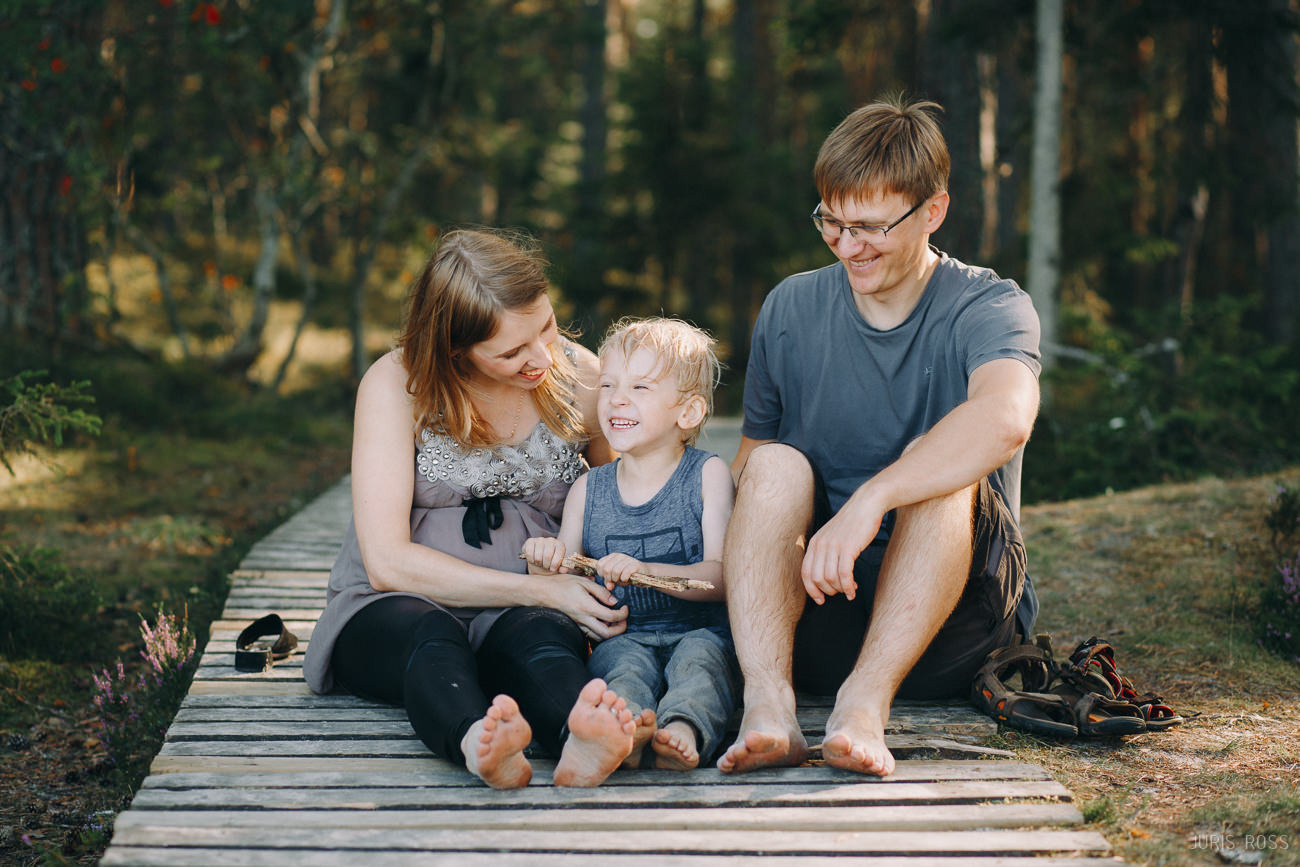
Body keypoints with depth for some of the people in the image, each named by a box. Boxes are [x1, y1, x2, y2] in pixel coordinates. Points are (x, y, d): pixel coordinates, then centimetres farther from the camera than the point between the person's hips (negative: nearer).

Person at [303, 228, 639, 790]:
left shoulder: (577, 376, 0)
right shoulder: (397, 384, -10)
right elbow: (388, 562, -16)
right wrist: (542, 589, -21)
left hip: (525, 614, 2)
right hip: (388, 613, -2)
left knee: (540, 636, -34)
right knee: (428, 634, -37)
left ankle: (581, 742, -67)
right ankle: (479, 745, -69)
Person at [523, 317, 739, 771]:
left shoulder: (708, 475, 2)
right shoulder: (588, 489, 12)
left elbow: (720, 576, -8)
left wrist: (646, 571, -25)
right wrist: (550, 561, -10)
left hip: (700, 630, -2)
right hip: (622, 635, 2)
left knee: (698, 655, -34)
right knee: (625, 662, -31)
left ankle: (684, 729, -60)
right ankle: (623, 728, -59)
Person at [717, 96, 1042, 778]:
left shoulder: (989, 308, -6)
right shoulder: (789, 310, 7)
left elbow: (1005, 418, -30)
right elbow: (749, 461, 10)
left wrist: (868, 501, -41)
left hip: (949, 625, -3)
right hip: (812, 615, 3)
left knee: (939, 469, -28)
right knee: (778, 463, -22)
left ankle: (864, 700, -40)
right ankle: (767, 706, -39)